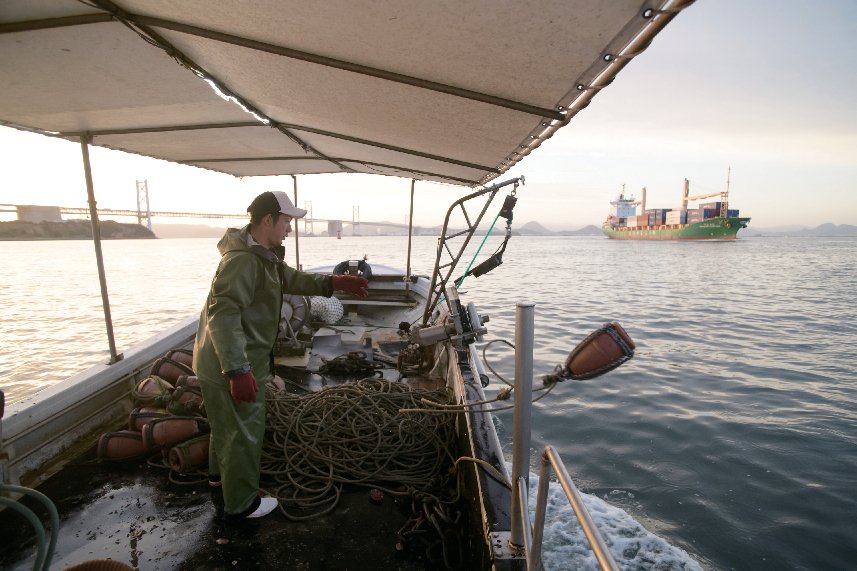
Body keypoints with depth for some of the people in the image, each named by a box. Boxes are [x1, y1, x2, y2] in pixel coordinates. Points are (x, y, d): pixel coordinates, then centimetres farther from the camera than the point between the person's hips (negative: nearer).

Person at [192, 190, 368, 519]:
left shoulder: (261, 255, 8)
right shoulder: (242, 260, -27)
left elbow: (292, 280, 15)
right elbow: (223, 315, -35)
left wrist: (334, 283, 2)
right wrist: (238, 371, -39)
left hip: (222, 363, 11)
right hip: (234, 366, -11)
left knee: (226, 421, 29)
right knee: (243, 431, 6)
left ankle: (220, 472, 53)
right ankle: (241, 504, 26)